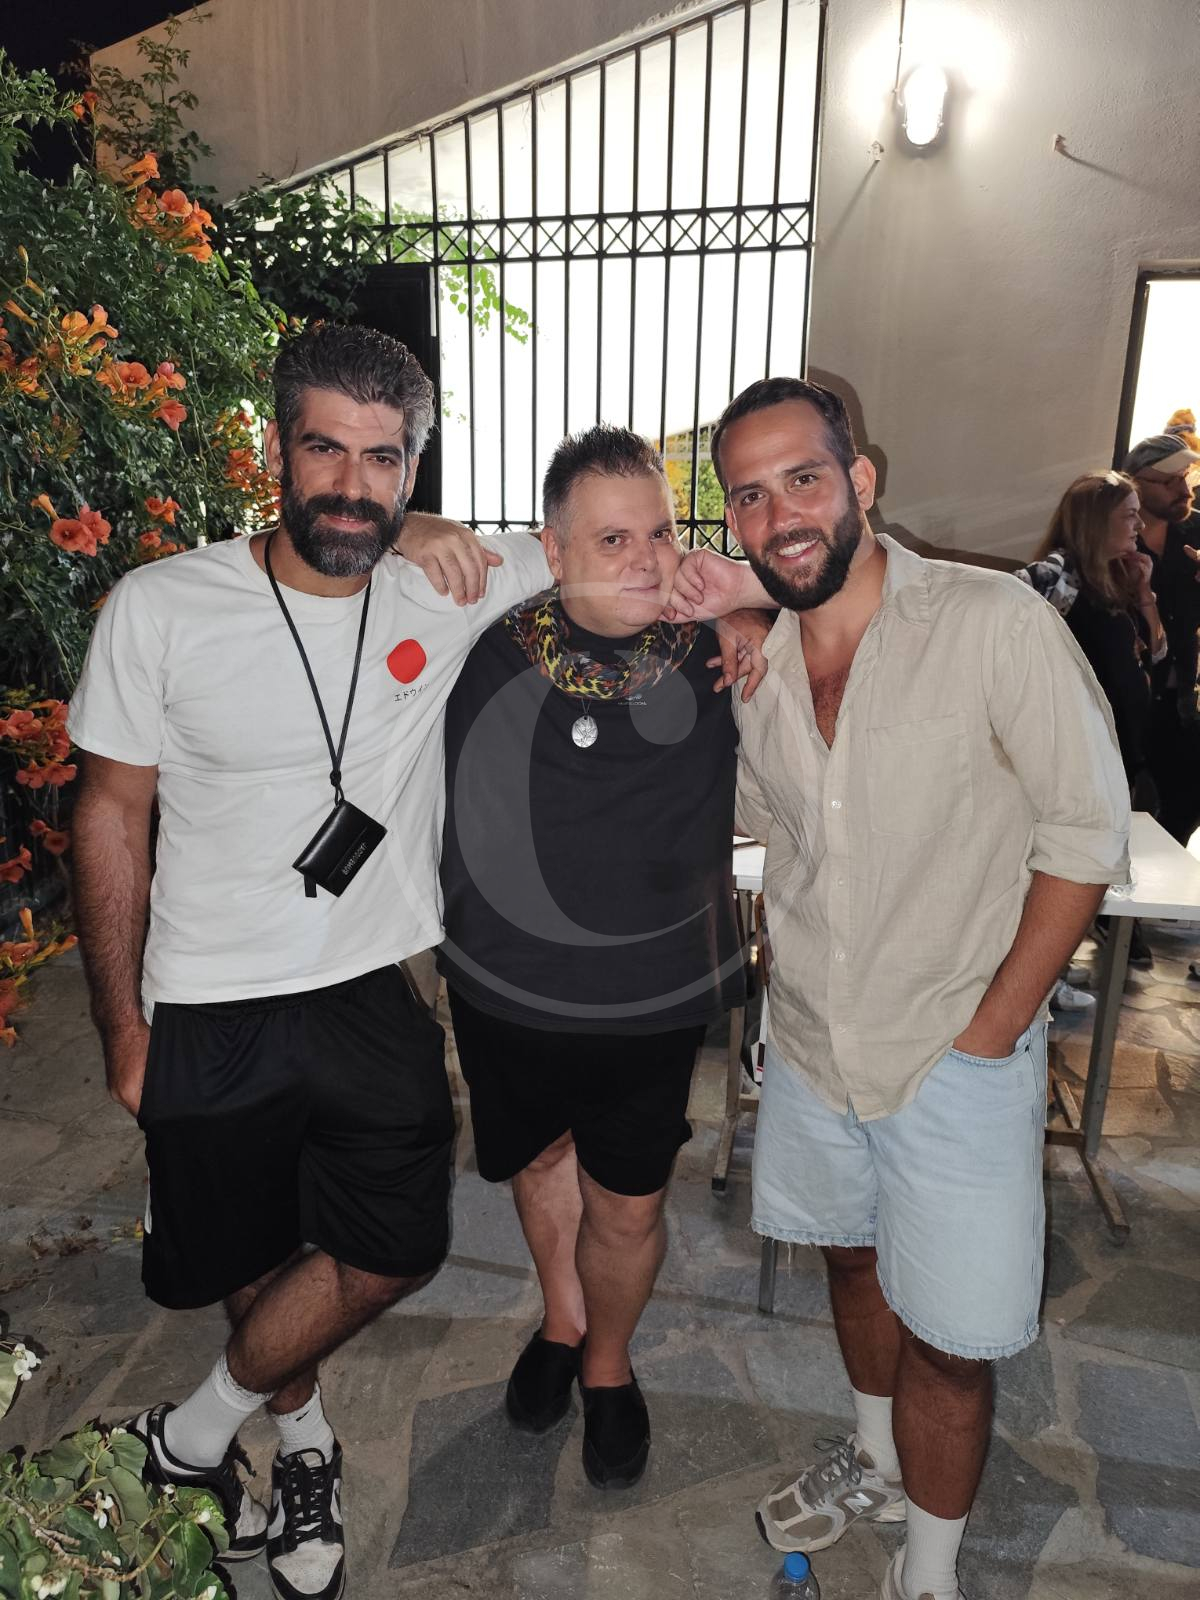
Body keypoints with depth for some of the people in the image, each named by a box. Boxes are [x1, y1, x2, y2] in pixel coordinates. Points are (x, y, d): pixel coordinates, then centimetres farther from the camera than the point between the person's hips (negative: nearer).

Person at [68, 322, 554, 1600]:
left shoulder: (449, 588, -8)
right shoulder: (160, 607, -11)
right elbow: (113, 814, -3)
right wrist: (123, 1024, 0)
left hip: (379, 993, 2)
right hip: (211, 1011, -1)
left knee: (386, 1258, 9)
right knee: (250, 1262, 17)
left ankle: (190, 1439, 38)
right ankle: (304, 1440, 50)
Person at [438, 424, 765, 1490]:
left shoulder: (717, 648, -13)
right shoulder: (486, 638, -12)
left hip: (653, 1000, -1)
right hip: (506, 989, 2)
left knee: (628, 1205, 17)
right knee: (539, 1159, 27)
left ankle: (609, 1364, 50)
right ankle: (561, 1318, 59)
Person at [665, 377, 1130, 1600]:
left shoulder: (993, 622, -18)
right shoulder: (748, 651, -3)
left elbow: (1086, 833, -13)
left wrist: (990, 1029, -13)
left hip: (957, 1055, -5)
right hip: (809, 1040, 5)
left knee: (946, 1339, 9)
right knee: (851, 1258, 25)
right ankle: (876, 1460, 54)